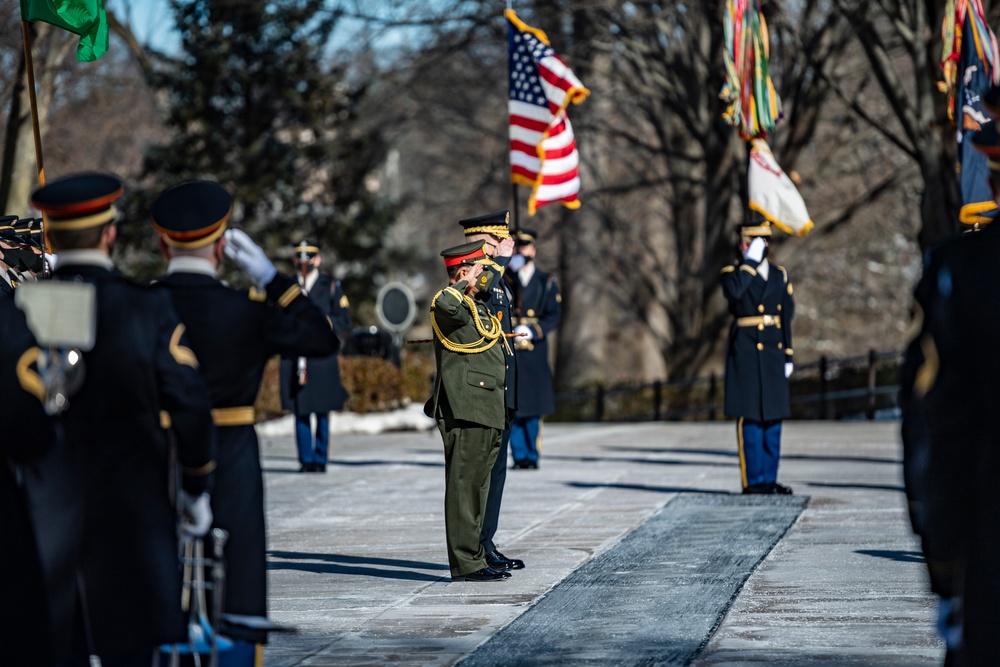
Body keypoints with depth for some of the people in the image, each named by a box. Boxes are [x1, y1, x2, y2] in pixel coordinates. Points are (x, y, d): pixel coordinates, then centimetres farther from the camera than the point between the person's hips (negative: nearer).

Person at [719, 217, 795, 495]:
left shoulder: (779, 275, 12)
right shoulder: (733, 272, -1)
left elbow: (787, 316, 14)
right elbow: (734, 291, -26)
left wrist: (788, 355, 10)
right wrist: (751, 262, -18)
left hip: (774, 353, 5)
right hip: (745, 354, -5)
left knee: (773, 417, 7)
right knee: (750, 417, -5)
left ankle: (769, 479, 13)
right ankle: (753, 480, 0)